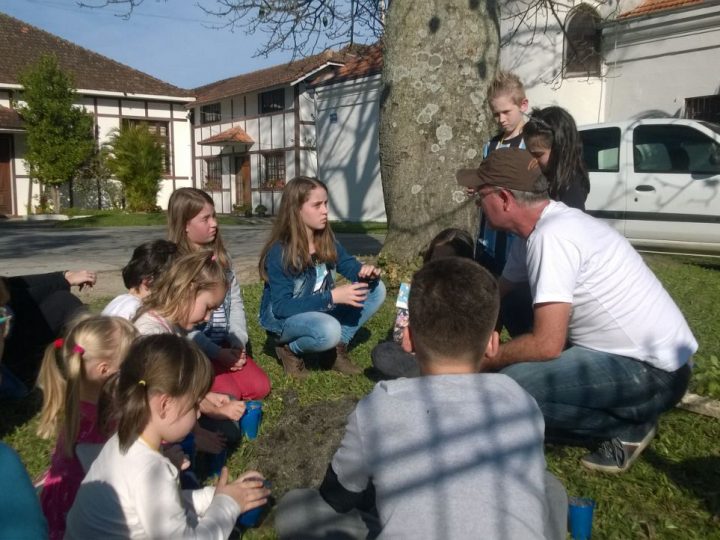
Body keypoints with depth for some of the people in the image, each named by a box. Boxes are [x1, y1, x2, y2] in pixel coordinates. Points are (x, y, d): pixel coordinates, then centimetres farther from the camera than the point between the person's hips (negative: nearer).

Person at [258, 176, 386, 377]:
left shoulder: (327, 242, -6)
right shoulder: (279, 253, -24)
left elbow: (350, 266, 5)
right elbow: (281, 307, -27)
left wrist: (366, 271, -21)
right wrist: (331, 297, -35)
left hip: (318, 310, 7)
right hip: (282, 318, -7)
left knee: (375, 289, -8)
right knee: (329, 330, -39)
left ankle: (338, 347, 0)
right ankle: (290, 349, -6)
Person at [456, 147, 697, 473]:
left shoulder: (551, 236, -25)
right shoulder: (542, 227, 5)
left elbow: (546, 345, -27)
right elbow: (498, 293, 19)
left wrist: (483, 362, -11)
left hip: (652, 371, -10)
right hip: (630, 351, 10)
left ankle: (629, 425, -2)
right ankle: (621, 414, 12)